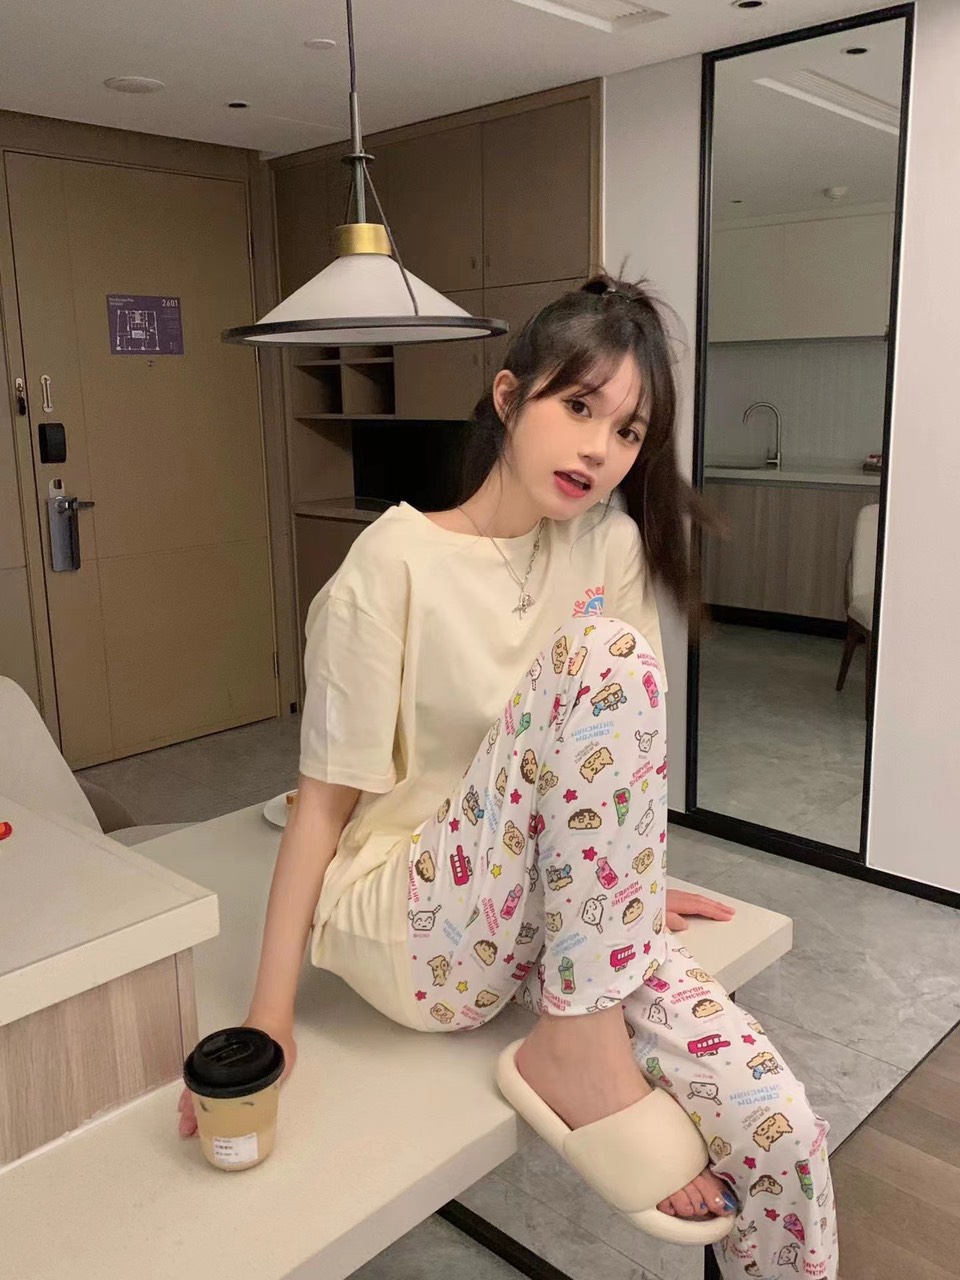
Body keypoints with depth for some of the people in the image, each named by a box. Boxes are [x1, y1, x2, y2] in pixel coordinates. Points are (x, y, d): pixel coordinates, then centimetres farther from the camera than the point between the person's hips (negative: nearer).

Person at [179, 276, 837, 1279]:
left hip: (571, 915, 5)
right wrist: (269, 1017, -11)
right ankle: (578, 1047, -17)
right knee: (601, 655, -27)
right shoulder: (395, 563, -13)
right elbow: (326, 796, -10)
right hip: (415, 928, -4)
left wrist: (627, 885, 15)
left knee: (782, 1142, -18)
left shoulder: (613, 543, 0)